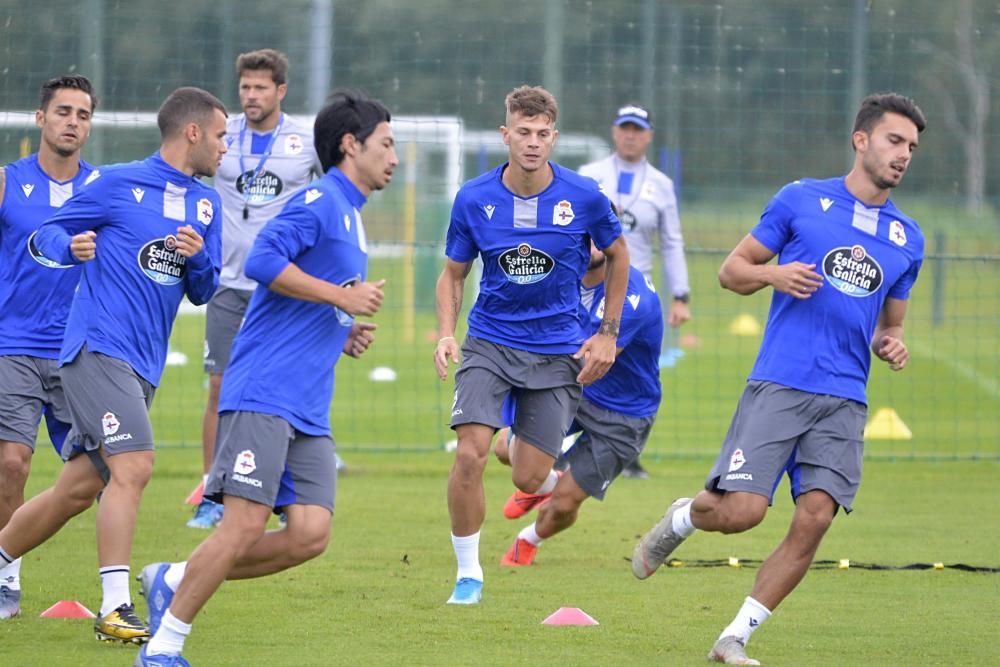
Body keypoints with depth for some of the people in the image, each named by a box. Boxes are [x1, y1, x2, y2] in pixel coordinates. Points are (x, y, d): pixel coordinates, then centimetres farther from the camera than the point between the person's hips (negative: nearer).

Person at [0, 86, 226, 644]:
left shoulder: (205, 204, 15)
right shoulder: (118, 184, -3)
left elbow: (204, 292, 17)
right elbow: (48, 232, 3)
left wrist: (197, 258, -6)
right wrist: (71, 247, -21)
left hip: (143, 367, 8)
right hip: (99, 348, -8)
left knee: (79, 488, 9)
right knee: (133, 466, -20)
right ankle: (115, 608, -21)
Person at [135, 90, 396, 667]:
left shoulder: (351, 217, 24)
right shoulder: (320, 200, -5)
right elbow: (263, 261, -20)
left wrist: (344, 338, 15)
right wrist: (342, 296, -14)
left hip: (309, 411, 9)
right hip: (265, 392, -9)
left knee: (310, 534, -6)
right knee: (247, 523, -15)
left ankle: (175, 581, 8)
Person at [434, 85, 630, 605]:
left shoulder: (584, 197, -8)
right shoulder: (474, 199, -6)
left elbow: (617, 255, 9)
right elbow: (453, 273, 7)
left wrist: (608, 334, 7)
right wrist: (446, 334, -9)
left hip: (558, 348, 0)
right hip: (490, 342, 0)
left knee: (528, 479, -2)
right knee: (470, 455, -18)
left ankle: (552, 484, 39)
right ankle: (468, 575, -2)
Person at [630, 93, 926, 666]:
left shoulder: (908, 239, 15)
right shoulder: (801, 200, 4)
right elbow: (732, 270, 9)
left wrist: (891, 346, 4)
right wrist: (774, 273, -11)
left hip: (844, 402, 4)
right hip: (779, 386, -3)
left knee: (815, 517, -12)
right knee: (742, 510, -15)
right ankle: (682, 518, 21)